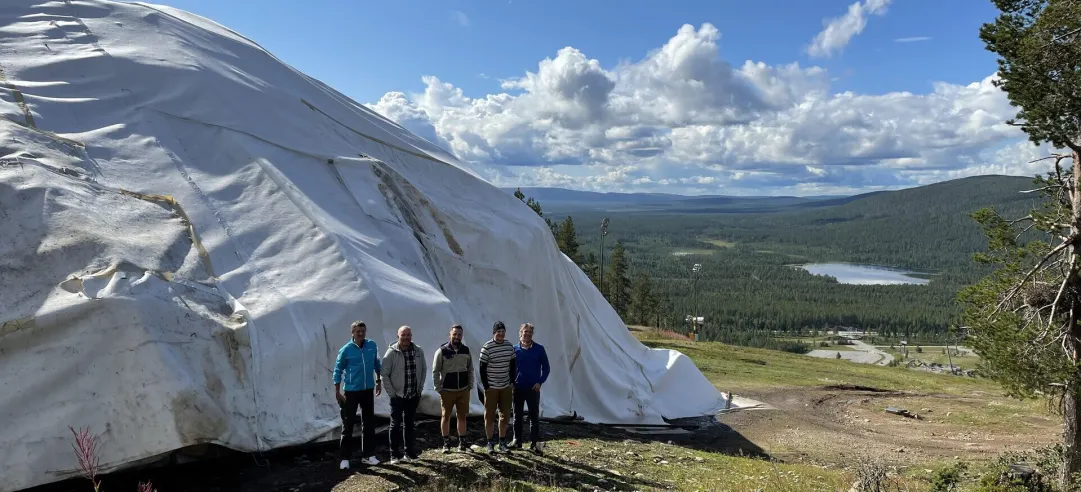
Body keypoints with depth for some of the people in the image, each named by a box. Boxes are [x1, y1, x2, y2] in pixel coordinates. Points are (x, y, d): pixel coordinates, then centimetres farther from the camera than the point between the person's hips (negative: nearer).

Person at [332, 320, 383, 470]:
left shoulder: (372, 345, -2)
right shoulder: (346, 349, -11)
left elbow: (377, 364, 12)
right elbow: (338, 370, -5)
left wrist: (379, 381, 14)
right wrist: (337, 391, -7)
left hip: (368, 390, 4)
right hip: (351, 391, -4)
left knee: (369, 423, 11)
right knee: (348, 424, 0)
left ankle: (368, 454, 22)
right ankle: (345, 458, 8)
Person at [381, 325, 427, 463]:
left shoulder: (419, 351, -1)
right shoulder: (392, 352, -12)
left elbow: (424, 370, 10)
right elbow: (385, 374, -9)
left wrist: (420, 387, 4)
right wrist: (391, 392, -11)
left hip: (414, 395, 4)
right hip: (397, 396, -3)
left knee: (410, 424, 14)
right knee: (396, 425, 3)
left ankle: (409, 452, 24)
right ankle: (395, 454, 12)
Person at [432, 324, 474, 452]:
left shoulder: (466, 350, 4)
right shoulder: (442, 351, -8)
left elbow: (470, 370, 11)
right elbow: (435, 371, -5)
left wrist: (470, 386, 5)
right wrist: (438, 389, -8)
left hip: (463, 390, 3)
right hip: (447, 391, -3)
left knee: (462, 417, 9)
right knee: (446, 417, 7)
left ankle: (462, 442, 19)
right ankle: (446, 443, 17)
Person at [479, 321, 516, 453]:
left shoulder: (509, 346, 3)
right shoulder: (487, 348, -12)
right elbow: (482, 368, -9)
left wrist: (512, 383, 6)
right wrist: (486, 387, -11)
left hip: (506, 387, 5)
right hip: (491, 387, -4)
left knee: (505, 415, 9)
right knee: (489, 416, 3)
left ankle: (502, 442, 20)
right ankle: (490, 443, 13)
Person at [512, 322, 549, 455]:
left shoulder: (539, 349, -2)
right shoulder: (514, 349, 1)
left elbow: (546, 368, 2)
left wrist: (540, 382, -9)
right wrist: (511, 382, -2)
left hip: (533, 388, -2)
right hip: (517, 388, 2)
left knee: (534, 416, 1)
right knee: (517, 415, 10)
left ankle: (533, 443, 7)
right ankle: (517, 441, 20)